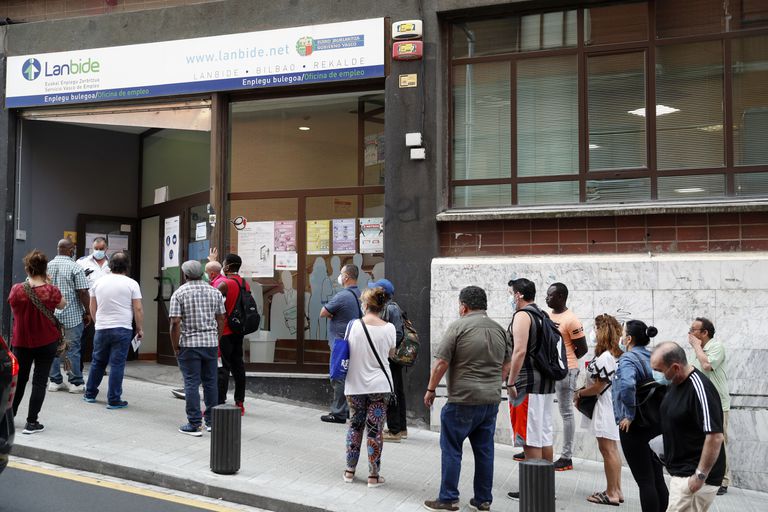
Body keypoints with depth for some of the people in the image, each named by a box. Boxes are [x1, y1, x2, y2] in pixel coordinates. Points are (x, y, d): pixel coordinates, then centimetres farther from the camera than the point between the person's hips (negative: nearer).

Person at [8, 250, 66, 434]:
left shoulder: (16, 289, -11)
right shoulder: (51, 291, -16)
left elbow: (13, 308, 9)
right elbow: (62, 305, 5)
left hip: (21, 341, 3)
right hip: (47, 342, -3)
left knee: (19, 379, 19)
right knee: (39, 381, 3)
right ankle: (31, 422, 2)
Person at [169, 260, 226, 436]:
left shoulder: (179, 293, -5)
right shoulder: (214, 292, 7)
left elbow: (175, 322, -11)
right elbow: (221, 319, 8)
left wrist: (175, 347, -4)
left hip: (189, 344, -3)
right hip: (211, 342, 4)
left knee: (191, 383, 0)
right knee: (210, 382, 12)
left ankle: (194, 424, 1)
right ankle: (211, 421, 19)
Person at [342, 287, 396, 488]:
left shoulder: (354, 325, -8)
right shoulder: (389, 328, -7)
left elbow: (347, 350, 2)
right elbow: (391, 353, 6)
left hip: (355, 385, 1)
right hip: (379, 385, -1)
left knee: (355, 426, 17)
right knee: (375, 430, 6)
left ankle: (350, 470, 25)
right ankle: (374, 475, 10)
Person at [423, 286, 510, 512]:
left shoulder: (458, 327, -9)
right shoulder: (500, 330, 9)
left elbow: (441, 363, -12)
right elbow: (506, 365, 16)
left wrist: (430, 389, -2)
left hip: (463, 400, -6)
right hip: (492, 400, 6)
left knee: (451, 449, 4)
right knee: (484, 450, 12)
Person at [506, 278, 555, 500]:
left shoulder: (522, 315, -11)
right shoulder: (543, 315, 16)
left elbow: (520, 351, -22)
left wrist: (510, 383, -18)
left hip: (528, 385, -9)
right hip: (547, 383, 9)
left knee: (531, 439, -4)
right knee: (545, 435, 13)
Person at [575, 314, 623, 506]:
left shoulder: (605, 357, -21)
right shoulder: (614, 354, 10)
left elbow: (599, 386, -19)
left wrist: (579, 394, -5)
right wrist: (583, 391, 9)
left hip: (604, 407, -10)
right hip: (610, 405, 10)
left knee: (607, 449, -2)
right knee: (612, 448, 16)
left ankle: (611, 493, 5)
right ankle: (617, 490, 23)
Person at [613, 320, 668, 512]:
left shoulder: (628, 358, -13)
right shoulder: (652, 357, 10)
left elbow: (627, 386, -32)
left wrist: (630, 415, -21)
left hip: (634, 426, -8)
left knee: (644, 481, -3)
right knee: (657, 478, 13)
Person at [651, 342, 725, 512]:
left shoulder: (699, 389, -24)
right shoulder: (674, 382, 5)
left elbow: (715, 437, -26)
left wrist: (700, 476, -23)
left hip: (693, 476, -9)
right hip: (681, 471, 9)